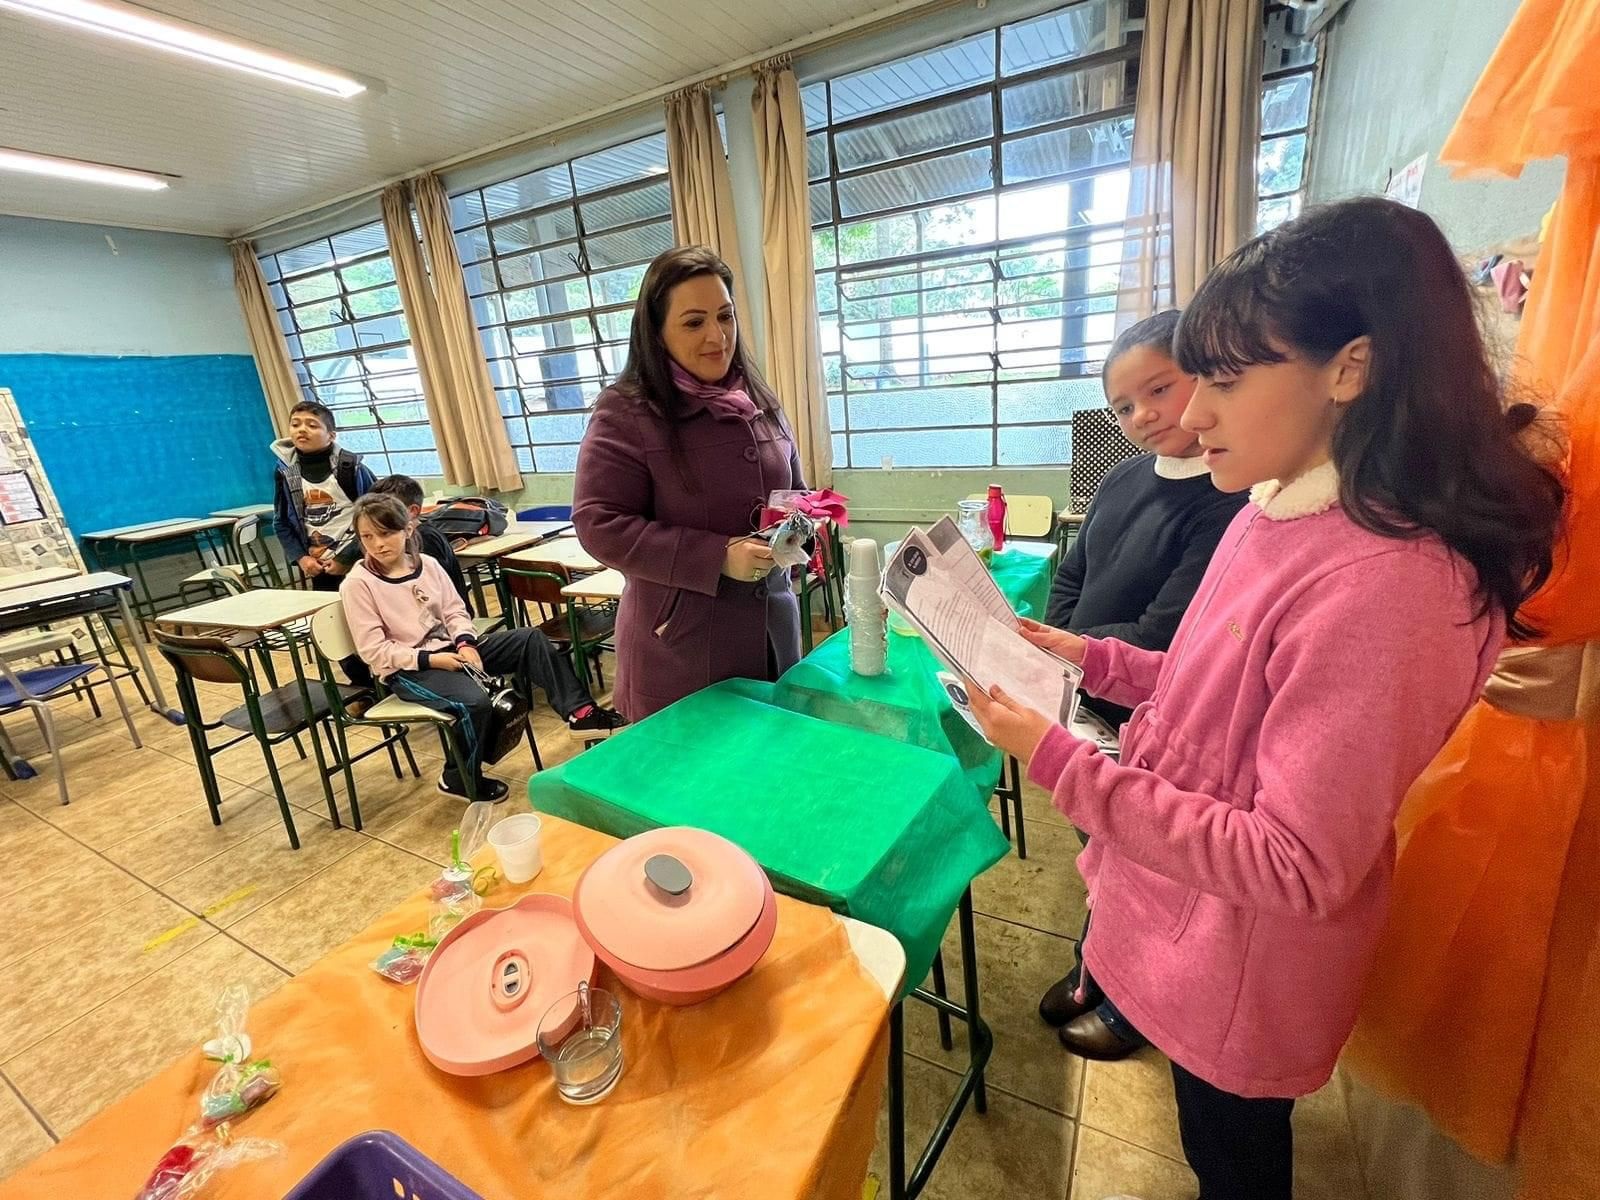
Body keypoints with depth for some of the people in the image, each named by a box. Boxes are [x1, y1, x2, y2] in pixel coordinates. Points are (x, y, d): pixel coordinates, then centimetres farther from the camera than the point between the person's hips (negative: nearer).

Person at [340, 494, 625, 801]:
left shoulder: (427, 564, 3)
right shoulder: (357, 584, -10)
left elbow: (455, 611, 8)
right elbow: (374, 650, -12)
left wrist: (465, 643, -12)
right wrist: (430, 660, -20)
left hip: (449, 648, 6)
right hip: (407, 669, -5)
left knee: (531, 639, -10)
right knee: (473, 701, -31)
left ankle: (579, 712, -11)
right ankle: (460, 779, -4)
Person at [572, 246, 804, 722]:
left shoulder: (757, 402, 7)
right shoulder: (625, 412, -11)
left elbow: (793, 492, 18)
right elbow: (600, 526, -16)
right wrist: (718, 558, -22)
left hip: (772, 632, 6)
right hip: (679, 650, -5)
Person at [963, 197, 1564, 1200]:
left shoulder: (1382, 580, -32)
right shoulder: (1280, 511, -3)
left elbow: (1297, 867, -29)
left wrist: (1059, 761, -31)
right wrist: (1096, 659, -3)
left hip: (1244, 957, -7)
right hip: (1193, 919, 7)